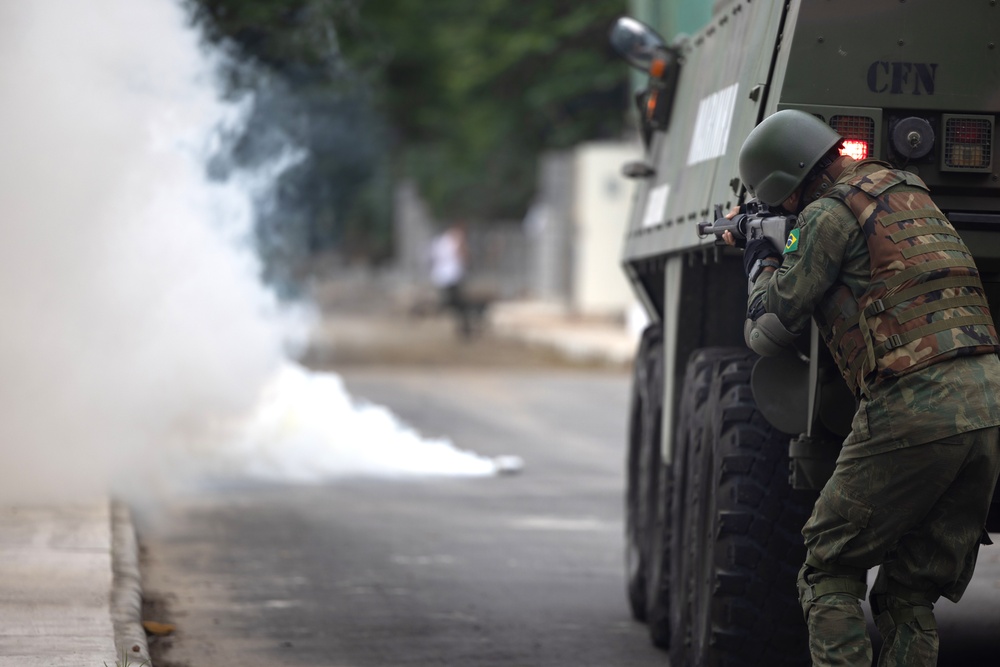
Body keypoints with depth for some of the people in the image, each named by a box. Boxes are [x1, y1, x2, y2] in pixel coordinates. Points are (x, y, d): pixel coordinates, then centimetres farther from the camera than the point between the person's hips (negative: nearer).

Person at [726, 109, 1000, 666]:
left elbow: (769, 331, 3)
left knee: (829, 573, 6)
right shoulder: (908, 187, 21)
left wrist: (762, 264, 22)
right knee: (909, 594, 13)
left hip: (914, 409, -7)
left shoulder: (829, 213, -3)